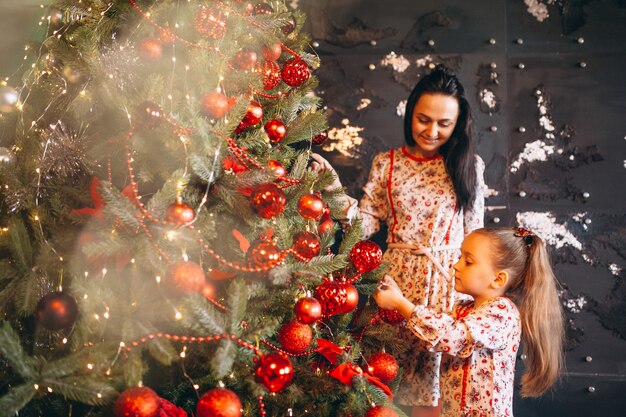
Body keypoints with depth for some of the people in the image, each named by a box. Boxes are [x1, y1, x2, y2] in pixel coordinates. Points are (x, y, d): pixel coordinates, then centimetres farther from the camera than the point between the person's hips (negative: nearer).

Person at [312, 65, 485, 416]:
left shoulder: (468, 165, 2)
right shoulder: (386, 164, 3)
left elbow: (475, 235, 4)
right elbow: (366, 223, -1)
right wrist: (334, 186, -14)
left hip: (449, 281, -1)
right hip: (399, 278, 1)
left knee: (441, 373, 2)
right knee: (400, 371, 6)